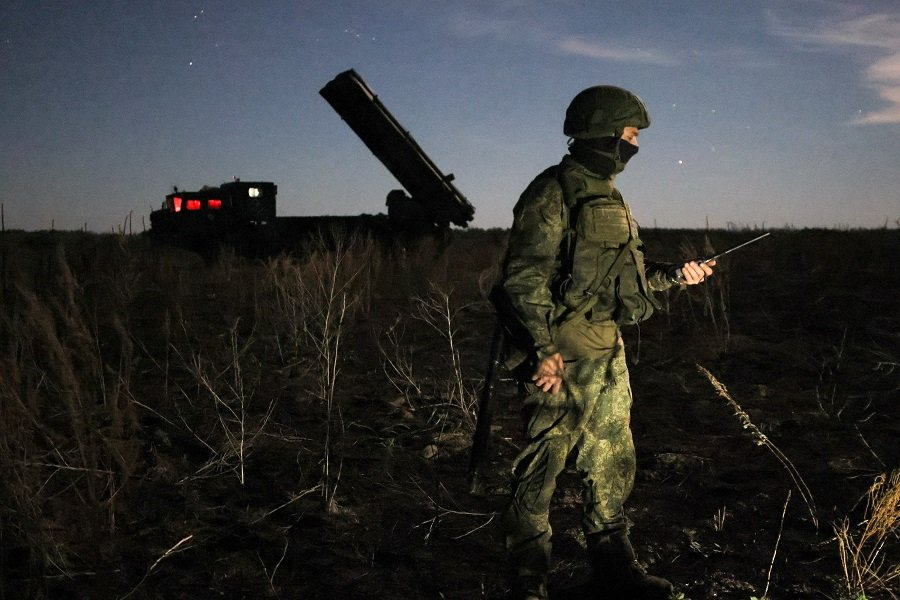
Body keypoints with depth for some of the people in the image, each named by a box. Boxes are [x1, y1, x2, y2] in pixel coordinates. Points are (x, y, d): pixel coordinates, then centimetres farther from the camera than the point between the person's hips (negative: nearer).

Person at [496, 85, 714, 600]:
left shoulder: (609, 196, 17)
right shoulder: (552, 194, -12)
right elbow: (523, 278, -19)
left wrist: (674, 275, 11)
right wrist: (544, 351, -23)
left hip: (609, 353, 10)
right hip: (563, 356, -9)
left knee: (614, 463, 15)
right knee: (542, 467, -1)